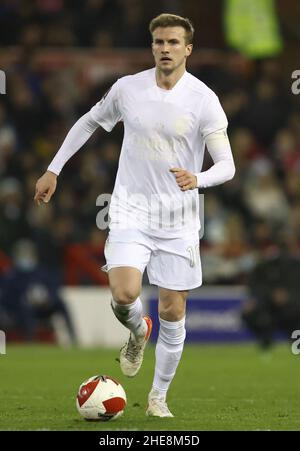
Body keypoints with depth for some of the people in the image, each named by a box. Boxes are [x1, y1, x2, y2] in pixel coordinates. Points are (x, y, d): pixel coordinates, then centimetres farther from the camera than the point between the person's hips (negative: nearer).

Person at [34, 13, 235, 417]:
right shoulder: (128, 88, 0)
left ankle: (159, 396, 21)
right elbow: (88, 122, 18)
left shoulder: (203, 99, -8)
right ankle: (138, 332, 16)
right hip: (131, 209, 1)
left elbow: (226, 165, -10)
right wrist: (53, 169, 16)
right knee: (124, 293, -21)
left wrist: (197, 179, -31)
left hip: (179, 218, -1)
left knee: (172, 313, 2)